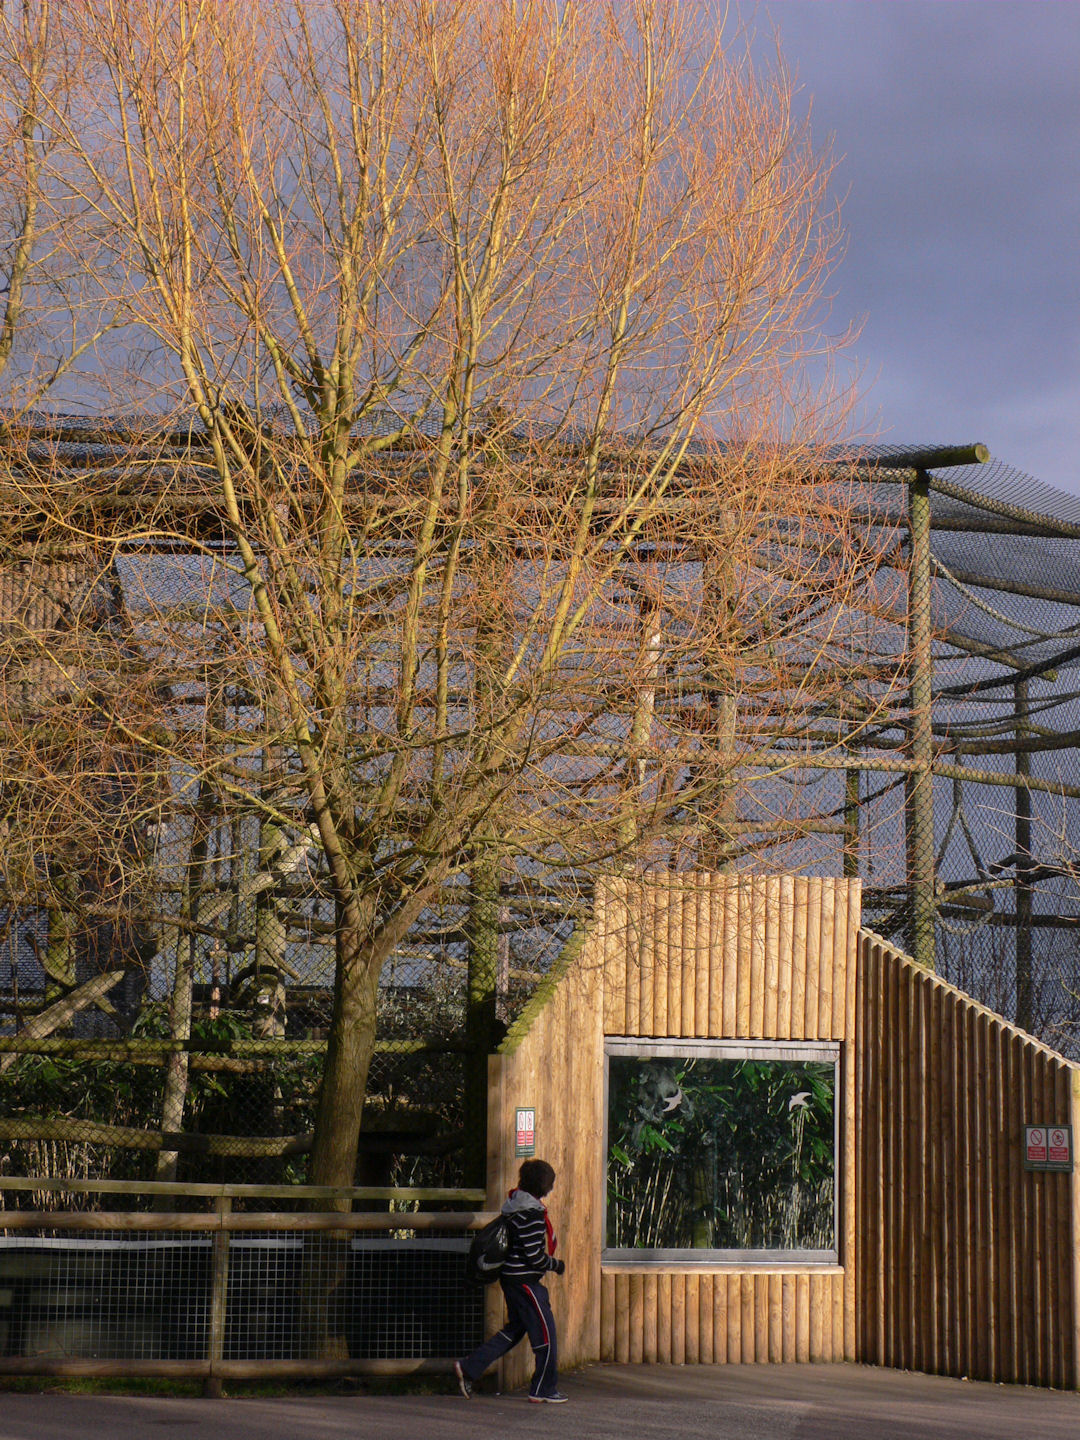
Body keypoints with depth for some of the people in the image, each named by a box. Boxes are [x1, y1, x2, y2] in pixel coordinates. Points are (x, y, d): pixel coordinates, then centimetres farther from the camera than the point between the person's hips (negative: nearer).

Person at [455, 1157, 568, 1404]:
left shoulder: (514, 1205, 9)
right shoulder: (531, 1213, -20)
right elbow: (534, 1256, -21)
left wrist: (549, 1264, 17)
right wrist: (556, 1265, -5)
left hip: (511, 1278, 10)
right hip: (526, 1281, -10)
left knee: (514, 1329, 18)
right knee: (545, 1333, 1)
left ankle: (469, 1368, 16)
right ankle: (543, 1390, 10)